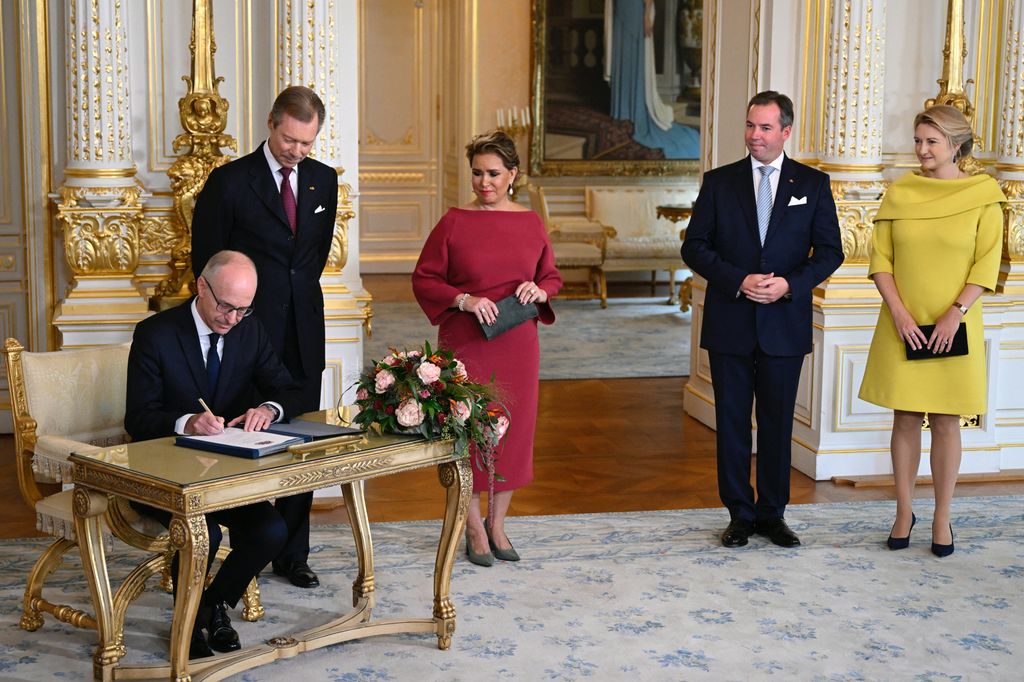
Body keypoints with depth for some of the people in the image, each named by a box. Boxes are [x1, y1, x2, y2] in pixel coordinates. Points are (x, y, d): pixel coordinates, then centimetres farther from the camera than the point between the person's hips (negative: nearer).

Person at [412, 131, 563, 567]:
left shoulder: (531, 224, 6)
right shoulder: (454, 222, -3)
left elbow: (552, 277, 15)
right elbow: (423, 279, -2)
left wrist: (540, 291, -8)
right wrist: (464, 300, -16)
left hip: (518, 346, 3)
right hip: (465, 344, -3)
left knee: (513, 430, 8)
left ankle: (497, 524, 23)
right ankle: (474, 528, 15)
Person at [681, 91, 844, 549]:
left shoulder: (813, 184, 4)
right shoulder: (719, 182, 4)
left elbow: (830, 250, 2)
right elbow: (694, 246, 0)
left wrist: (790, 284, -14)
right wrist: (738, 281, -13)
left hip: (785, 325, 0)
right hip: (730, 325, 0)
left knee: (778, 423, 7)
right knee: (731, 422, 5)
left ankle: (773, 513, 19)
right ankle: (740, 514, 16)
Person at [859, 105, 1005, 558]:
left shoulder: (983, 195, -3)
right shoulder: (898, 193, 3)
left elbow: (987, 264, -5)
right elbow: (880, 259, 2)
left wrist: (954, 314, -14)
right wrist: (899, 313, -10)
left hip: (953, 328, -2)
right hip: (903, 326, 2)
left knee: (946, 421, 5)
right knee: (905, 418, 6)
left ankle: (942, 519, 14)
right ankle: (904, 512, 18)